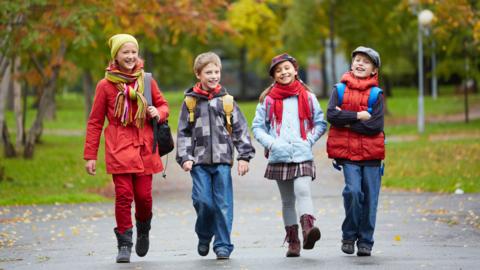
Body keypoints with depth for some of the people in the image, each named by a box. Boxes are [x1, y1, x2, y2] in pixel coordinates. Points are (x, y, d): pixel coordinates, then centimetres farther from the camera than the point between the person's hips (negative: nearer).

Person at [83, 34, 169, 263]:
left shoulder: (147, 81, 7)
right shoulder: (106, 85, 2)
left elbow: (163, 105, 19)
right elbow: (95, 122, 5)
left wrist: (158, 113, -7)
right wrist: (90, 155, 3)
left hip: (144, 148, 2)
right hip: (119, 149, -2)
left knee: (144, 195, -1)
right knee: (123, 195, -10)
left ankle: (143, 231, 28)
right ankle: (124, 244, 1)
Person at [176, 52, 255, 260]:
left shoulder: (226, 100, 8)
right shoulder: (191, 101, 7)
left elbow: (240, 129, 8)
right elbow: (183, 133, 8)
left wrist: (244, 156, 1)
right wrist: (184, 158, -2)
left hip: (222, 160, 0)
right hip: (199, 161, 0)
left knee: (223, 204, -2)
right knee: (203, 201, -8)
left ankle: (223, 245, 6)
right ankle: (204, 237, 17)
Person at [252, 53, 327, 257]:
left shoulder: (307, 96, 6)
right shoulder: (268, 99, 6)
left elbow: (320, 123, 10)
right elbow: (257, 127, 7)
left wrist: (309, 141, -5)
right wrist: (271, 143, -8)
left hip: (303, 156, -2)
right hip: (279, 157, 2)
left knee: (303, 190, -23)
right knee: (287, 200, 7)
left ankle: (308, 229, -39)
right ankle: (293, 241, 11)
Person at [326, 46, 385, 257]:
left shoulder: (376, 94, 3)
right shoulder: (340, 89, 6)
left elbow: (376, 125, -8)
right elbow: (331, 115, -8)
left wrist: (347, 122, -9)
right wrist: (359, 116, -13)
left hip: (371, 152, 1)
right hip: (347, 152, -1)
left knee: (370, 197, 3)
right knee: (353, 190, -16)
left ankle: (365, 241, 15)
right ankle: (349, 236, 1)